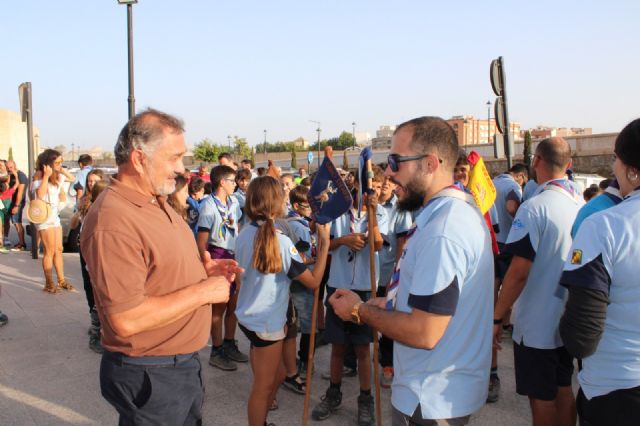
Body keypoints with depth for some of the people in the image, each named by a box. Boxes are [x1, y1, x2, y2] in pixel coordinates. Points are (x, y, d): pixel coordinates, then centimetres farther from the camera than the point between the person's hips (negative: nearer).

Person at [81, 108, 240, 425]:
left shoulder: (157, 203, 5)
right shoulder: (113, 221, -27)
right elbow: (126, 320, -31)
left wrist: (201, 269, 0)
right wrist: (202, 291, -23)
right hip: (149, 375, -9)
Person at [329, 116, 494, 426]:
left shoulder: (442, 231, -28)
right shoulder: (462, 208, 7)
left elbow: (424, 333, -27)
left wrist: (360, 311, -13)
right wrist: (389, 304, 8)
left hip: (430, 399, -9)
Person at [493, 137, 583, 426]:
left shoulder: (534, 207, -20)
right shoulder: (583, 205, 3)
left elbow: (519, 272, -23)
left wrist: (496, 318, -15)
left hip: (537, 324, -7)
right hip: (569, 321, 7)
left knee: (542, 398, 6)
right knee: (563, 390, 19)